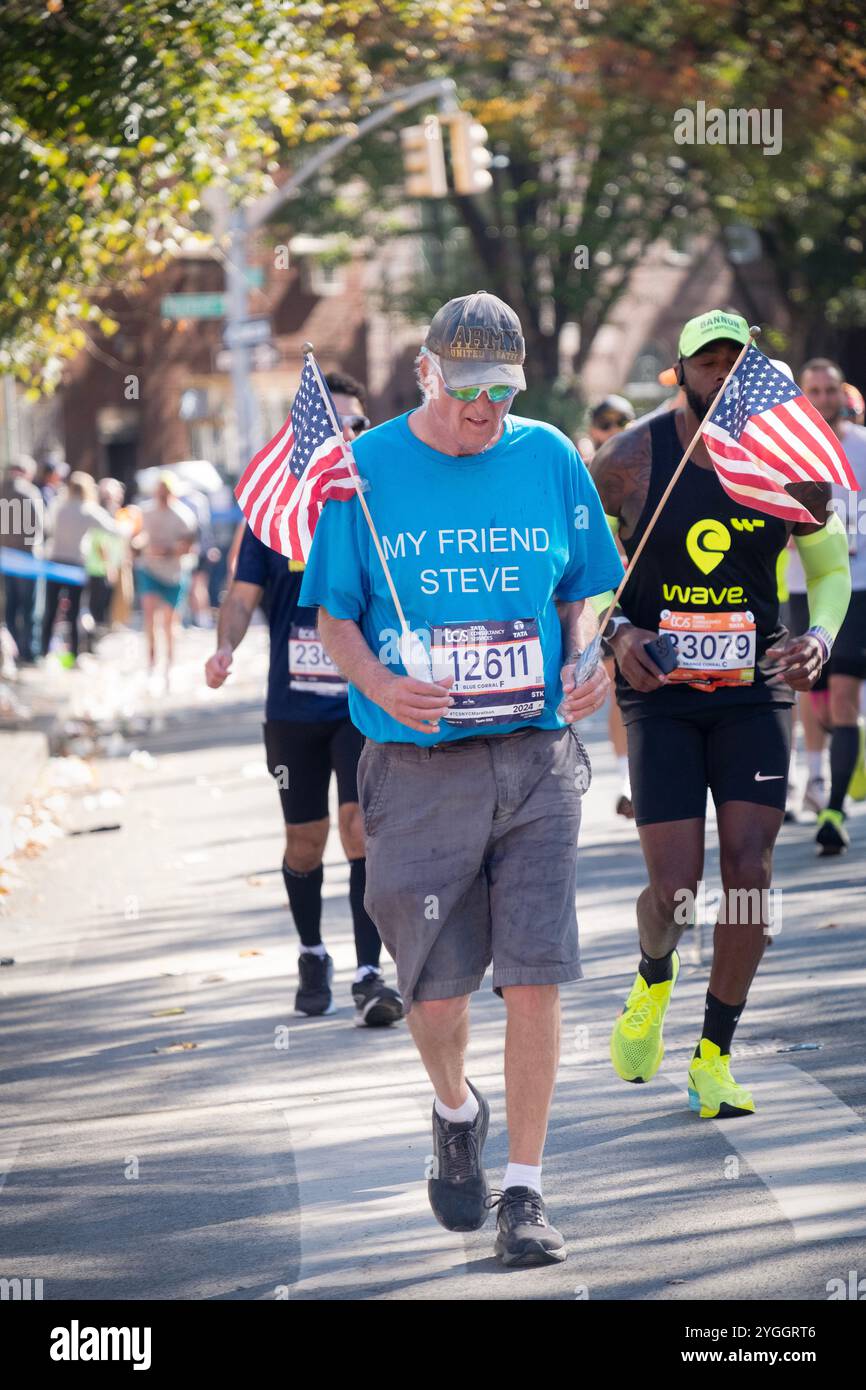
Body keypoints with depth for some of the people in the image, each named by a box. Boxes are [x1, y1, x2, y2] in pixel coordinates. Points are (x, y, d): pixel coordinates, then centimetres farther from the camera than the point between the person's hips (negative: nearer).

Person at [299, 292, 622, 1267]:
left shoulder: (549, 458, 5)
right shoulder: (364, 470, 0)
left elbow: (582, 590, 14)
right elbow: (333, 613, 5)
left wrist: (584, 660, -7)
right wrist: (379, 684, -15)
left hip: (536, 759, 1)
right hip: (418, 769, -1)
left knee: (533, 976, -5)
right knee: (434, 990, 2)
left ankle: (524, 1189, 5)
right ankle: (456, 1113, 36)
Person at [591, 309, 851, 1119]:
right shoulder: (628, 463, -8)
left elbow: (831, 567, 11)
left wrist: (820, 637, -8)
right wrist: (615, 630, -12)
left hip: (755, 690, 1)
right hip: (661, 693, -1)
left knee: (749, 872, -8)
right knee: (675, 889, -8)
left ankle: (714, 1054, 9)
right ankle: (653, 980, 29)